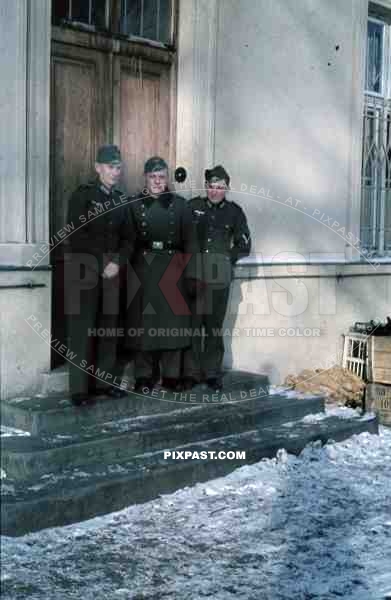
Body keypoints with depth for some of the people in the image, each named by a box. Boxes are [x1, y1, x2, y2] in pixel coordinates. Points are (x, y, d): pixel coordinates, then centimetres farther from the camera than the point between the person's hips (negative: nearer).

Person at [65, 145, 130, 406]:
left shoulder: (121, 199, 12)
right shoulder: (83, 194, -3)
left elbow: (126, 237, 10)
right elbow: (76, 235, -10)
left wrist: (117, 262, -7)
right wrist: (100, 264, -9)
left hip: (111, 272, 5)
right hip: (85, 271, -5)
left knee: (109, 328, 6)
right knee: (83, 329, -5)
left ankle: (104, 381, 14)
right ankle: (80, 388, -3)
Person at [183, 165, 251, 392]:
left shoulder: (234, 211, 7)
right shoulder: (193, 206, 6)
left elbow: (244, 245, 13)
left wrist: (227, 258, 5)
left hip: (219, 278, 0)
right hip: (193, 274, 0)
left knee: (214, 326, 3)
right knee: (192, 324, -2)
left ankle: (212, 373, 13)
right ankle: (191, 373, 6)